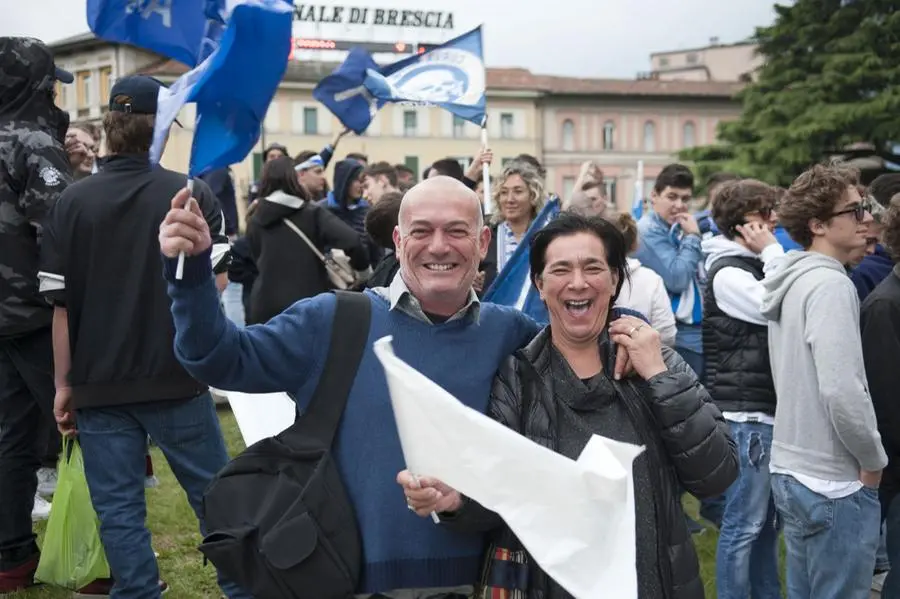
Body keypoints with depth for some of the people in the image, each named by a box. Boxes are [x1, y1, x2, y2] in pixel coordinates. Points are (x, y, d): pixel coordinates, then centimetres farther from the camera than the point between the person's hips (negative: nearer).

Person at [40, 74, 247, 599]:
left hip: (101, 384, 1)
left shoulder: (72, 203, -1)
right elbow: (209, 289, -6)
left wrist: (65, 383, 5)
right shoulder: (193, 195, -5)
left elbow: (61, 305, -2)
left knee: (118, 510, 7)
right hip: (178, 378, -1)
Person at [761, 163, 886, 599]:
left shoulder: (791, 280, 10)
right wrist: (873, 460, -10)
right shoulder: (829, 284, -18)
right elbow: (842, 392, -25)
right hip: (835, 483, -9)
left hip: (790, 471, 9)